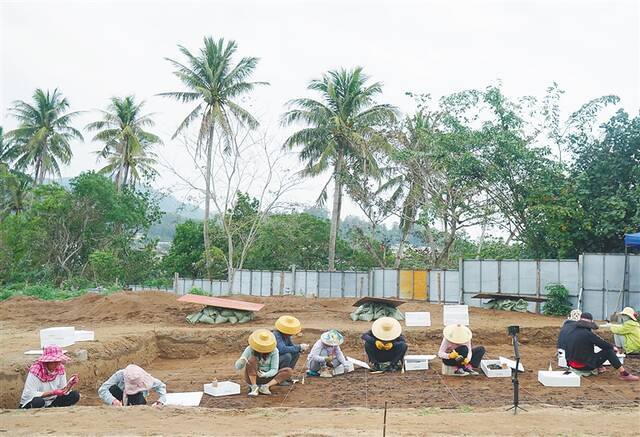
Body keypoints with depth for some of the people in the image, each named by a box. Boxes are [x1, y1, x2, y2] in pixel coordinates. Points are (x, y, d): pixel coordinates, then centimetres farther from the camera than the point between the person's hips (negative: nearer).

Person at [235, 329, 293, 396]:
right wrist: (241, 361, -40)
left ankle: (265, 386, -24)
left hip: (266, 378, 2)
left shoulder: (274, 351, -13)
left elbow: (274, 370, -14)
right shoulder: (250, 349, -15)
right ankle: (254, 387, -24)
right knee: (252, 359, -31)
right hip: (251, 378, -2)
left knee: (289, 371, -18)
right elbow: (237, 367, -16)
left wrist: (265, 374, -35)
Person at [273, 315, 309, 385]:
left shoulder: (286, 335, -2)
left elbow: (291, 346, 10)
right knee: (287, 356, -29)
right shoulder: (276, 335, -27)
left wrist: (301, 347, -12)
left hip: (279, 359, 9)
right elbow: (282, 349, -40)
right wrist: (299, 347, -31)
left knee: (296, 353, -1)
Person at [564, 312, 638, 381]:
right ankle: (623, 373, 2)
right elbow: (603, 344, -9)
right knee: (608, 351, -1)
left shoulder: (570, 330, 3)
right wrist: (613, 347, 12)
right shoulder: (587, 334, -19)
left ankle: (598, 368, 33)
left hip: (571, 363, 7)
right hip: (584, 366, -7)